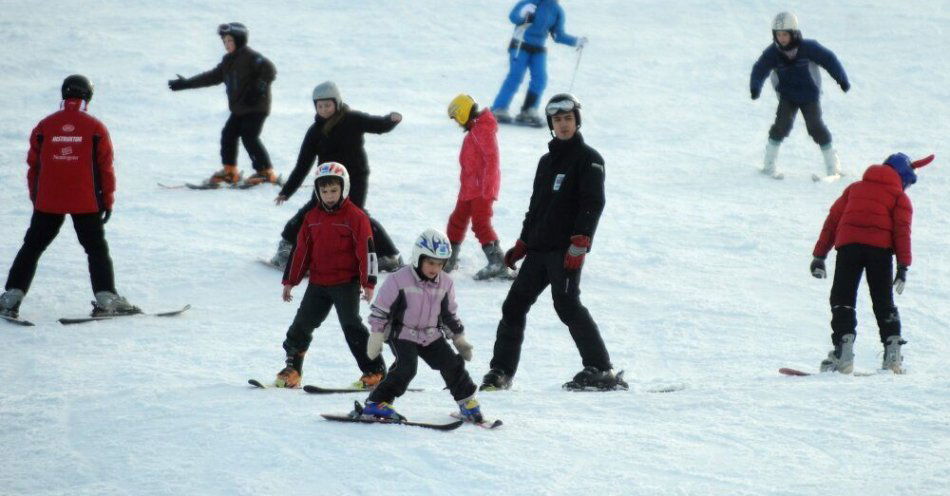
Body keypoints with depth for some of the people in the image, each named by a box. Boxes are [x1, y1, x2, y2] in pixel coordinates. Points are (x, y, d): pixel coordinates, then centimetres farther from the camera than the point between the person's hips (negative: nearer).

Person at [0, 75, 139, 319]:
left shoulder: (45, 126, 1)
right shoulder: (95, 128, -3)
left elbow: (33, 164, 6)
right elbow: (105, 167, -1)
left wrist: (35, 197, 16)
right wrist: (108, 200, 8)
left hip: (48, 201, 1)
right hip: (86, 202, -1)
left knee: (32, 247, 10)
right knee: (97, 249, 10)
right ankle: (105, 298, 1)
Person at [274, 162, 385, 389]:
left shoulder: (355, 217, -7)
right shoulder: (313, 217, 9)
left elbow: (367, 251, -9)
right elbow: (301, 250, 13)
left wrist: (368, 283, -14)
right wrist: (290, 281, 13)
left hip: (346, 283, -5)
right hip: (318, 283, 5)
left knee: (352, 326, -9)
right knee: (302, 324, 5)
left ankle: (375, 371, -4)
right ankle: (292, 368, 16)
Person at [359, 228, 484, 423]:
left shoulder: (445, 283, 0)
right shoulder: (399, 280, -17)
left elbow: (450, 315, 14)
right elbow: (380, 310, -11)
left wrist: (459, 339, 14)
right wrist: (376, 338, -11)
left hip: (432, 336, 5)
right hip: (403, 335, -5)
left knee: (452, 365, -1)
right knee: (406, 368, -23)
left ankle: (468, 403, 15)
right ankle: (376, 404, -19)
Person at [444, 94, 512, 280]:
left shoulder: (483, 130, -16)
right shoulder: (474, 130, 16)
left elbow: (491, 159, -22)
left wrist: (487, 188, -24)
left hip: (482, 188, -10)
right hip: (469, 187, 10)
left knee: (481, 223, -15)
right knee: (457, 220, 16)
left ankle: (498, 263, -17)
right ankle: (449, 260, 28)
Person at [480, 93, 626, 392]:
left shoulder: (588, 159, -2)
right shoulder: (547, 161, 22)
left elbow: (593, 204, -11)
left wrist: (579, 244, -20)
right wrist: (522, 243, 22)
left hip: (566, 249, -8)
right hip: (539, 249, 8)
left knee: (567, 304, -17)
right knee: (515, 305, 4)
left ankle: (600, 370, -13)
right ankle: (501, 371, 9)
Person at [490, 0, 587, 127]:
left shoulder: (557, 11, 5)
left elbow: (558, 35, 13)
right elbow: (513, 16, -13)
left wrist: (576, 41, 3)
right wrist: (522, 13, -34)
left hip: (538, 50, 5)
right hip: (520, 45, -5)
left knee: (540, 79, -8)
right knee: (515, 77, -14)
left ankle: (527, 113, -2)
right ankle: (498, 110, -12)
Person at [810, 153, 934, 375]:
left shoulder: (855, 188, 26)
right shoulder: (899, 197, 15)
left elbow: (833, 219, 20)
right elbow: (902, 230, 1)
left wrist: (819, 255, 19)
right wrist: (903, 265, -4)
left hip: (848, 245, 1)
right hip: (880, 248, -1)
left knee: (843, 299, 5)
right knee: (883, 301, 10)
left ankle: (843, 351, -11)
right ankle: (892, 350, 0)